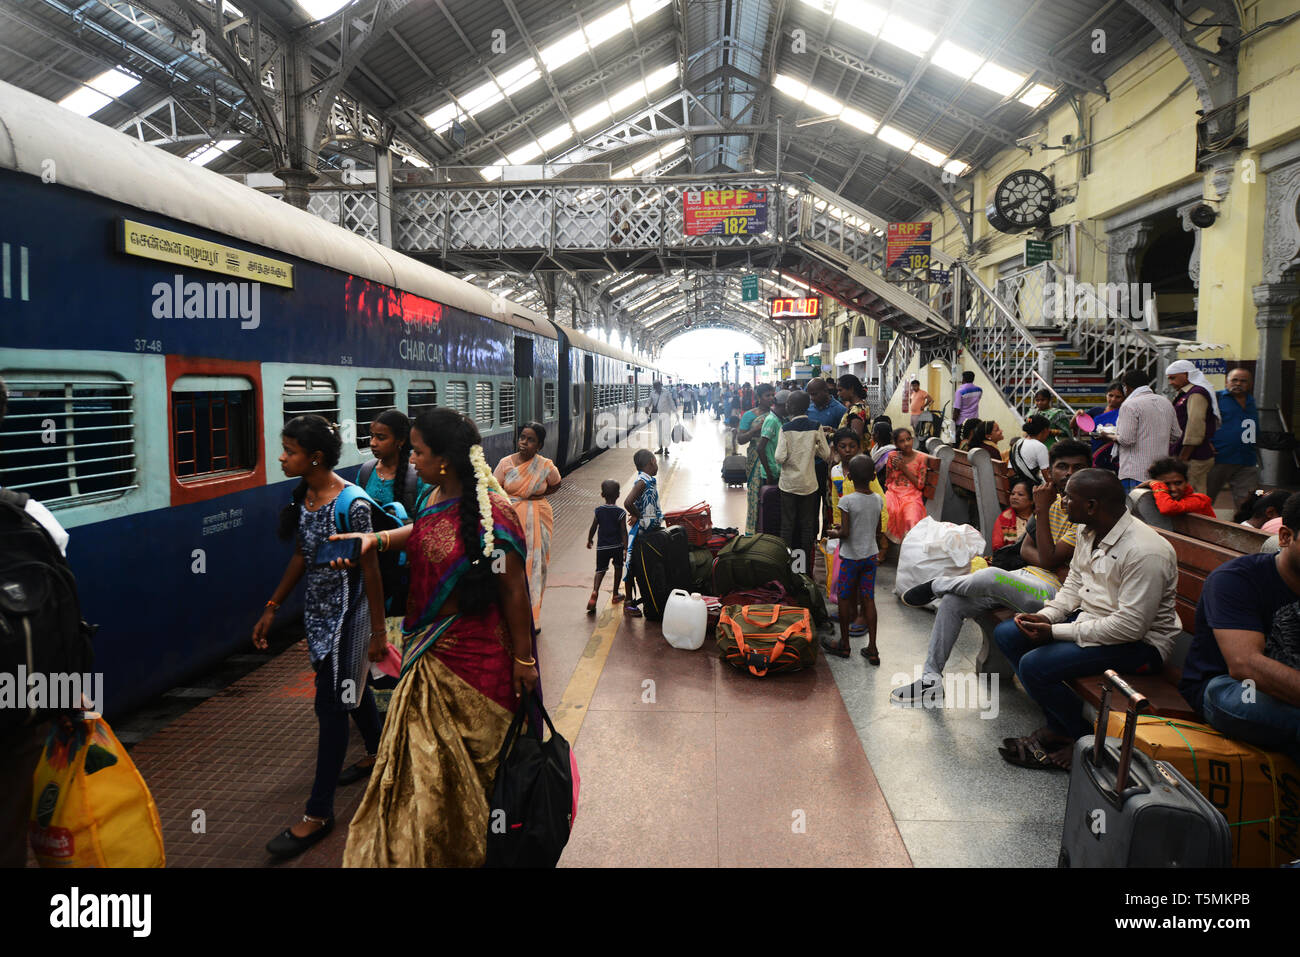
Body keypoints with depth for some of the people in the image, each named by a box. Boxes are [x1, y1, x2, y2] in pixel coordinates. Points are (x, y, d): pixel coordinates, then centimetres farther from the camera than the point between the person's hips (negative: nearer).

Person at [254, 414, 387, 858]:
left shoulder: (352, 504, -23)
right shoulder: (302, 496, 2)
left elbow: (370, 569, -18)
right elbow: (301, 557, 12)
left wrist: (378, 631, -14)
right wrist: (271, 608, 14)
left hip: (346, 613, -8)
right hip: (317, 610, 8)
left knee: (331, 705, -2)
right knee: (353, 685, 23)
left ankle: (319, 812, 9)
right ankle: (377, 752, 46)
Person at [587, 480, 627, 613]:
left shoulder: (598, 511, -3)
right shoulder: (620, 512, -9)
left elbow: (593, 528, 2)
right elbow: (624, 532, -11)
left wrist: (589, 540, 19)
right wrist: (626, 548, -8)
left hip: (602, 547, 1)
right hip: (617, 546, -1)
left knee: (600, 570, 5)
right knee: (618, 568, 20)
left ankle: (595, 590, -23)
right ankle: (615, 594, 29)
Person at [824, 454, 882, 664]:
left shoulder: (847, 501, -19)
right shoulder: (878, 500, -2)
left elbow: (845, 533, -20)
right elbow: (877, 527, 10)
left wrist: (833, 533, 0)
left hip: (850, 557, -5)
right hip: (870, 555, 5)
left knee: (844, 599, 10)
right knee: (868, 599, 9)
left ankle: (844, 644, 21)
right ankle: (872, 648, 11)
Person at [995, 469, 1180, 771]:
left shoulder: (1145, 552, -26)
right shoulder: (1088, 532, 1)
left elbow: (1130, 626, -27)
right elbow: (1074, 581, 14)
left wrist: (1056, 632, -24)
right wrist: (1046, 615, -5)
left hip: (1140, 643, -10)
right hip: (1089, 617, 10)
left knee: (1034, 665, -25)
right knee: (1006, 634, 1)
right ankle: (1057, 726, 2)